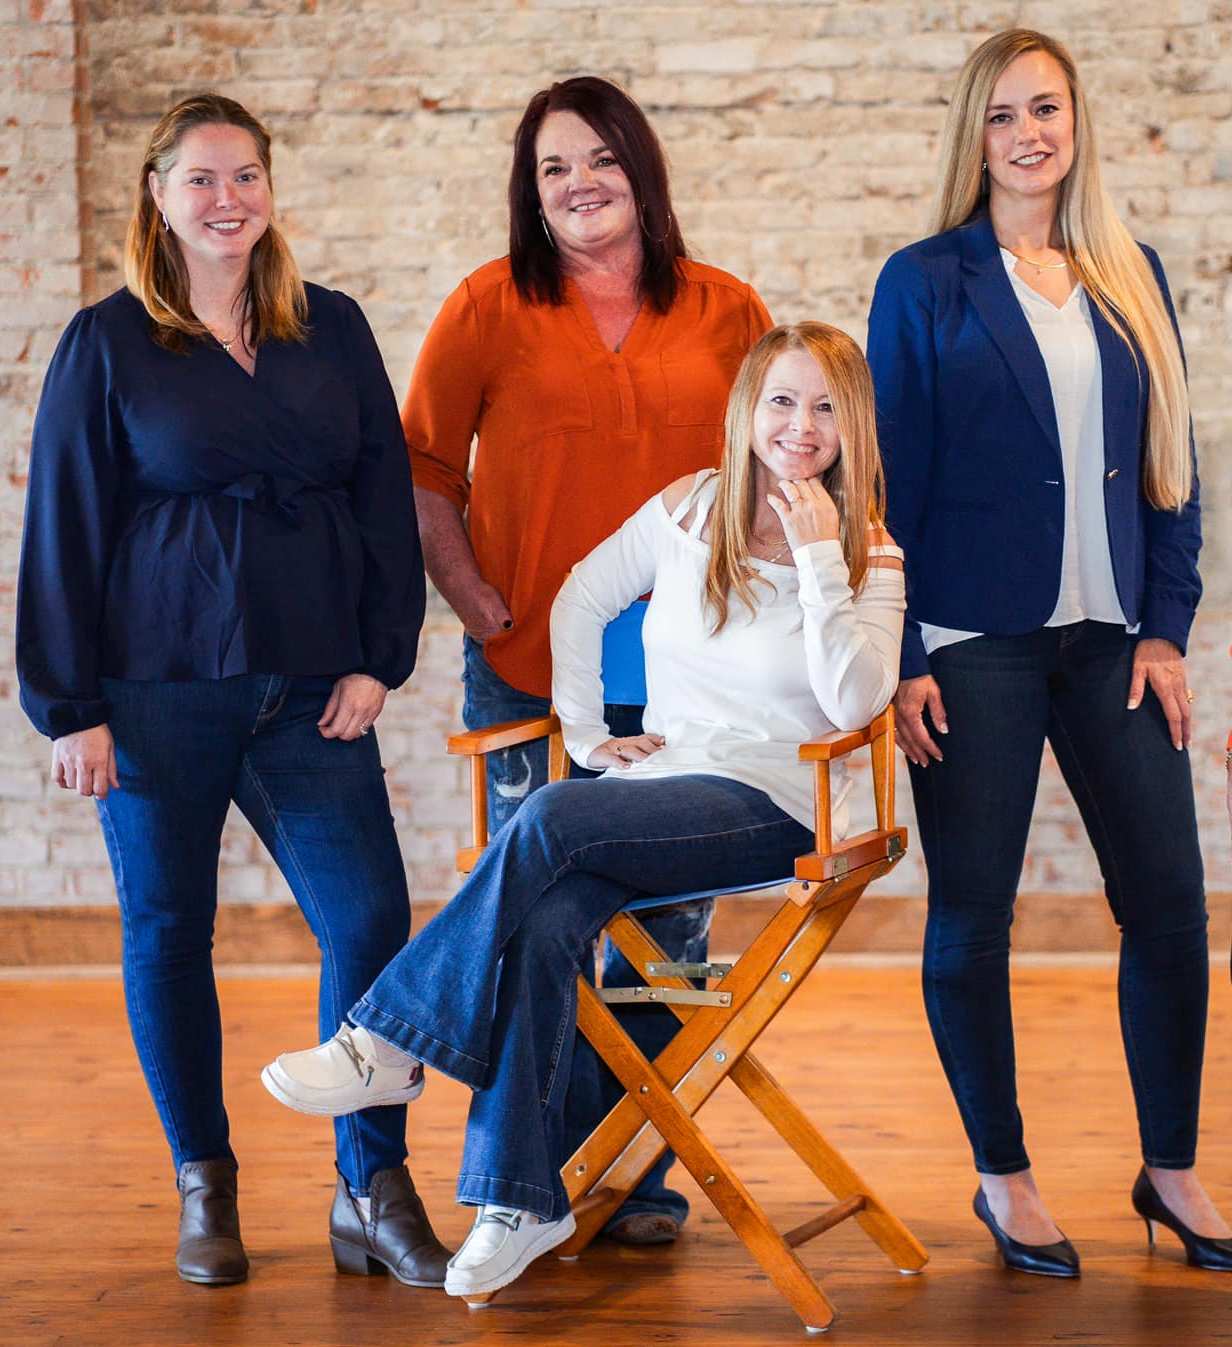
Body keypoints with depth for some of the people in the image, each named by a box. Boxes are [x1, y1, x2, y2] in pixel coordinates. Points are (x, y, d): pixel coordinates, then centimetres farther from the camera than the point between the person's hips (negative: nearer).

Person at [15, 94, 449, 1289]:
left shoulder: (332, 329, 9)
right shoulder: (105, 344, 2)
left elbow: (385, 497, 11)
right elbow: (63, 530, 1)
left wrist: (376, 660, 1)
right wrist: (71, 707, -3)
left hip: (311, 690, 2)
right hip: (158, 688, -2)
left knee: (370, 918, -6)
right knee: (167, 932, 6)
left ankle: (372, 1197, 4)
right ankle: (204, 1189, 21)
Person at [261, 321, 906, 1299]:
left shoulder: (871, 557, 1)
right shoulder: (689, 510, 9)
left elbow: (855, 703, -15)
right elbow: (581, 602, 21)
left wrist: (818, 557, -17)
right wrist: (587, 731, 11)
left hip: (772, 806, -4)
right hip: (657, 782, 4)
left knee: (550, 821, -31)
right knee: (544, 925, -28)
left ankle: (385, 1041, -22)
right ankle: (522, 1200, -23)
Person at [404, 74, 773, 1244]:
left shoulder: (727, 314, 6)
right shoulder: (490, 307, 2)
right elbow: (424, 467, 6)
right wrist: (474, 600, -4)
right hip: (529, 669, -1)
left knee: (668, 928, 7)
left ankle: (640, 1175, 20)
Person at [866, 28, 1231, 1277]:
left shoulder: (1132, 278, 11)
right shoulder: (927, 284, 1)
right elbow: (890, 477, -1)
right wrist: (900, 658, -6)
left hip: (1111, 640, 3)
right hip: (973, 644, -3)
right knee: (971, 913, 3)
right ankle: (1002, 1175, 18)